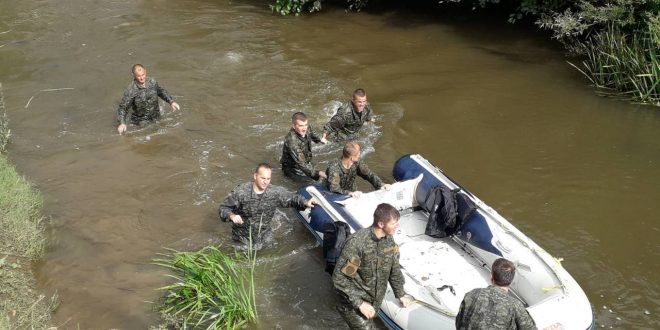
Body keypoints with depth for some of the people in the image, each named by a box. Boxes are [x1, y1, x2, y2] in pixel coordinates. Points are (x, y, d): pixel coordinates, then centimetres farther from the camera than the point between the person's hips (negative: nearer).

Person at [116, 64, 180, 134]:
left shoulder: (152, 81, -9)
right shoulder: (131, 90, -23)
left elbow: (161, 91, 13)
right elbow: (122, 108, -19)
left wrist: (171, 101, 5)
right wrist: (122, 123, -33)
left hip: (156, 119, 4)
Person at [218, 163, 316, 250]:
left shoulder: (275, 192, -14)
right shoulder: (240, 192, -23)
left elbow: (292, 198, -2)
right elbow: (224, 208, -15)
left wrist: (306, 202, -21)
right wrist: (232, 216, -37)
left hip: (263, 235, 3)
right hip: (242, 236, -3)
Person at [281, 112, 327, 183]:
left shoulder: (307, 129, -11)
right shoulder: (291, 140, -35)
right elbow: (300, 163, -39)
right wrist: (317, 173, -44)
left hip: (306, 163, 8)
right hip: (292, 169, -7)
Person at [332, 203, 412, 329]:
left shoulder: (388, 239, -5)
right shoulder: (357, 242, -26)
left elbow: (394, 268, 12)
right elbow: (339, 277, -22)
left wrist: (401, 294, 16)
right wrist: (359, 303, -22)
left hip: (374, 301, 6)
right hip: (354, 301, -6)